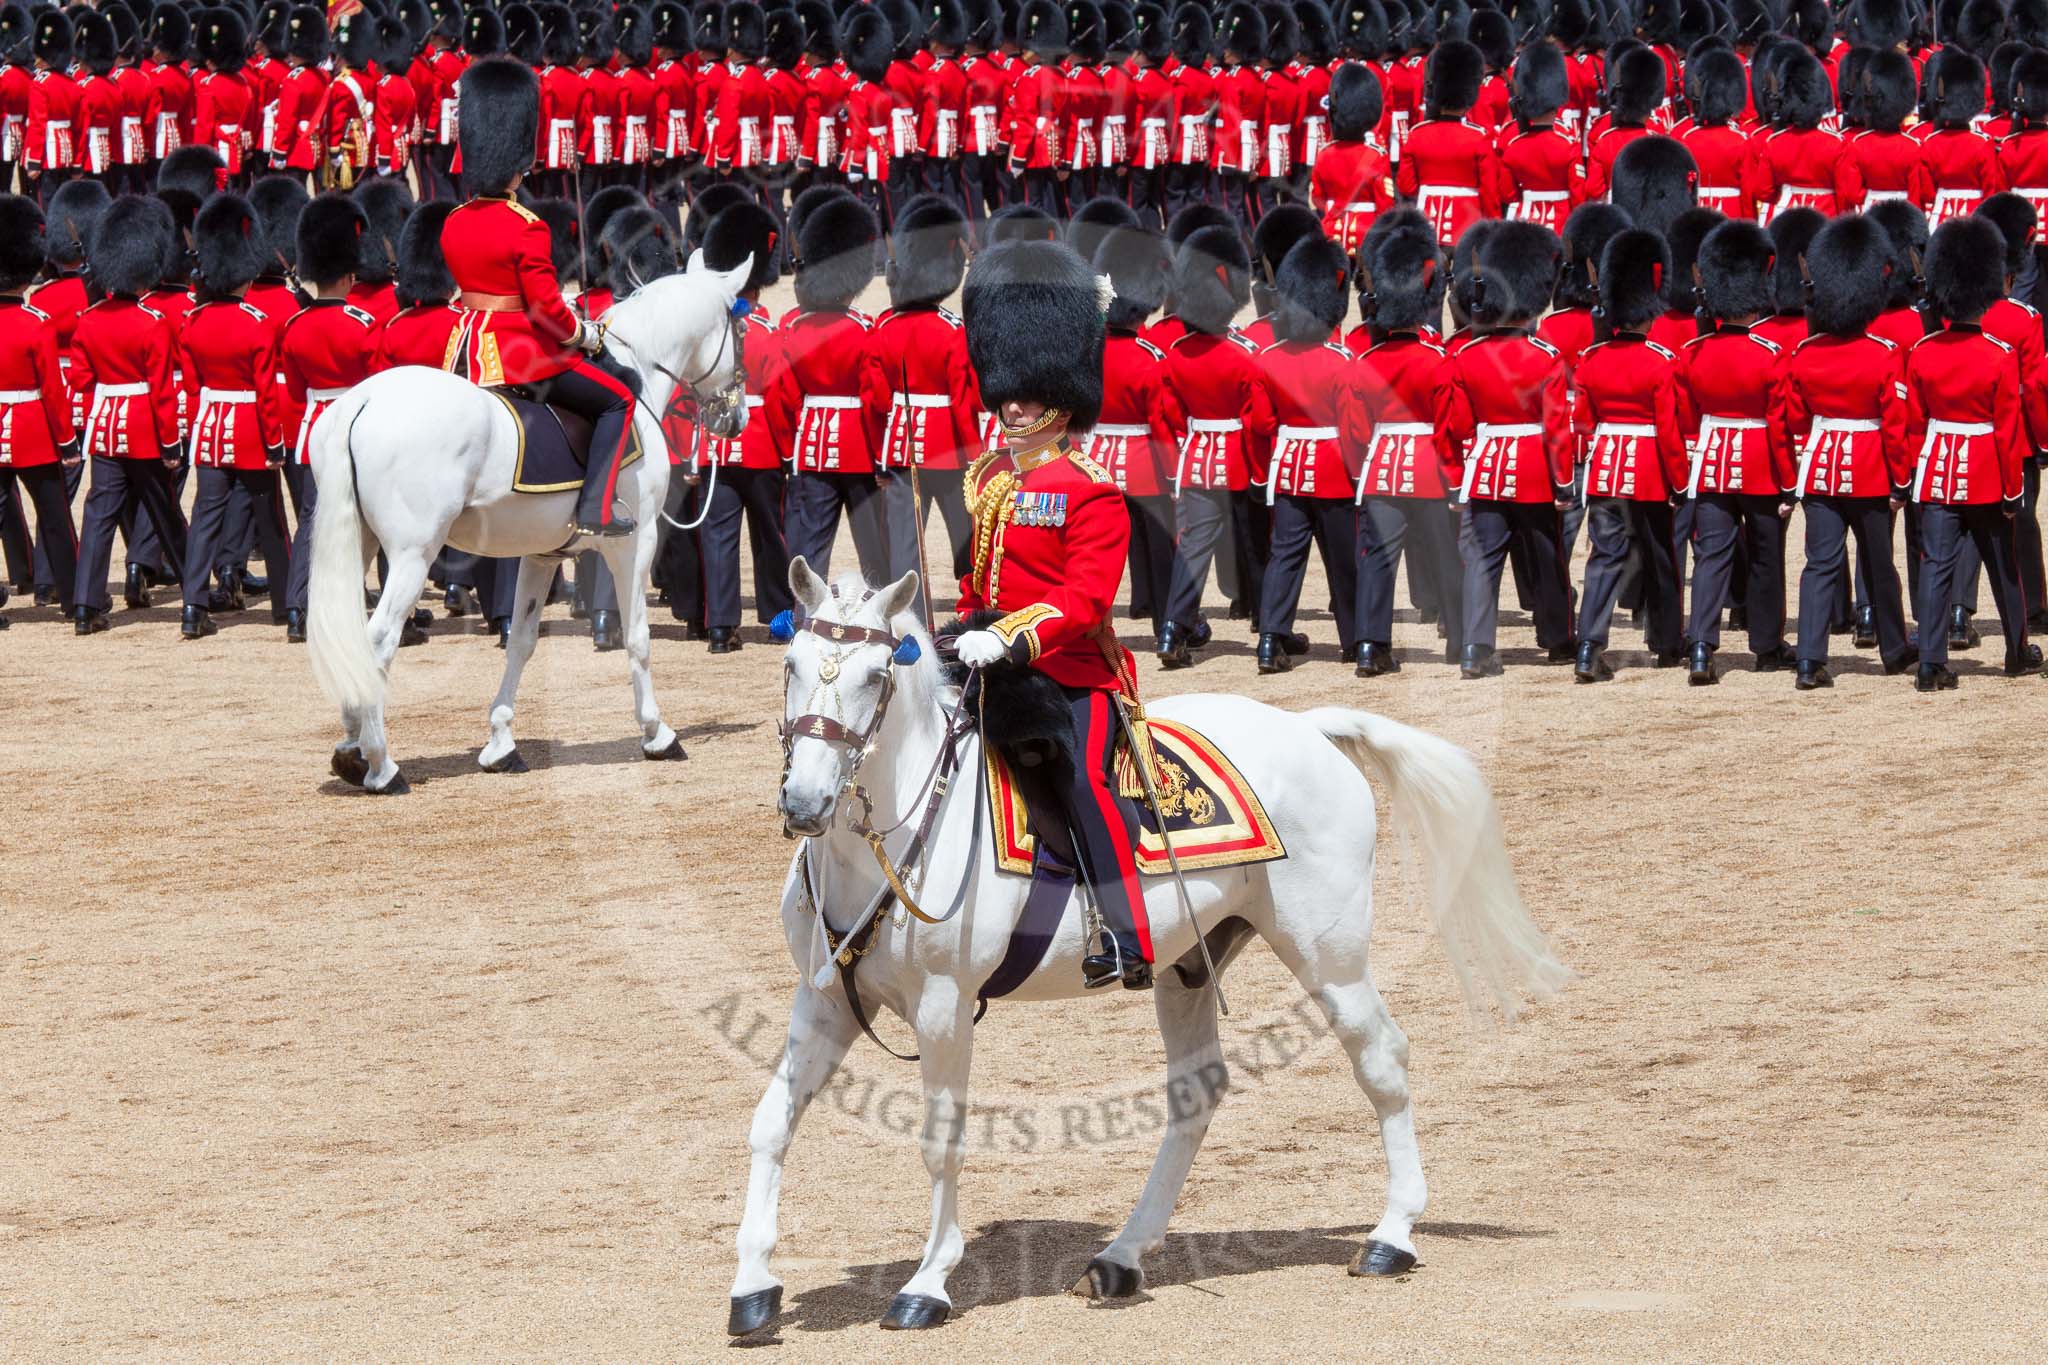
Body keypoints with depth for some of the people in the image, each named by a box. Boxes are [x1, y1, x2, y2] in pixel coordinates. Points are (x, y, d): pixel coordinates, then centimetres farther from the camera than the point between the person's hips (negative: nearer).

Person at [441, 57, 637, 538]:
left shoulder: (454, 225, 5)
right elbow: (546, 306, -19)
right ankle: (595, 511, -4)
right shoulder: (527, 229, -18)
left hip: (466, 353, 8)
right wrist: (584, 336, 1)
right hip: (520, 353, -8)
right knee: (617, 399, 7)